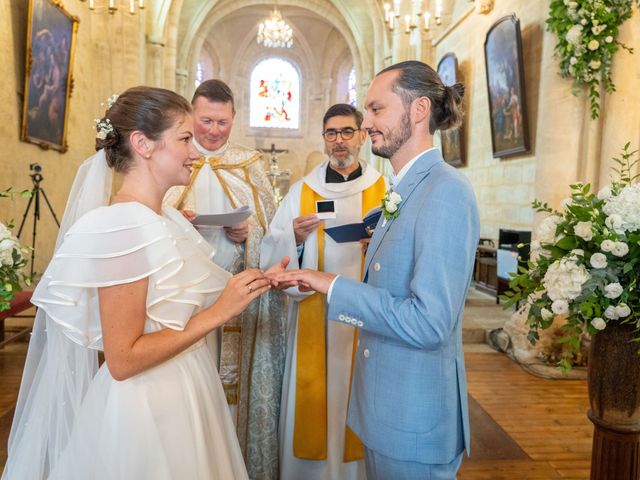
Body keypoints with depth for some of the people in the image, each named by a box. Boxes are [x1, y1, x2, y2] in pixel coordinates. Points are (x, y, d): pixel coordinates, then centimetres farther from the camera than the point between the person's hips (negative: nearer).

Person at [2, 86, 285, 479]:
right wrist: (218, 313, -21)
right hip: (146, 407, -8)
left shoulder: (167, 220, 3)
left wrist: (250, 286, 1)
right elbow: (123, 359, -22)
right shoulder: (123, 225, -23)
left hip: (182, 395, 9)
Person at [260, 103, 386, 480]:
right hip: (314, 319, 1)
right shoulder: (302, 192, 5)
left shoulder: (386, 190, 4)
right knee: (313, 398, 8)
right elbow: (272, 256, -1)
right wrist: (295, 239, -20)